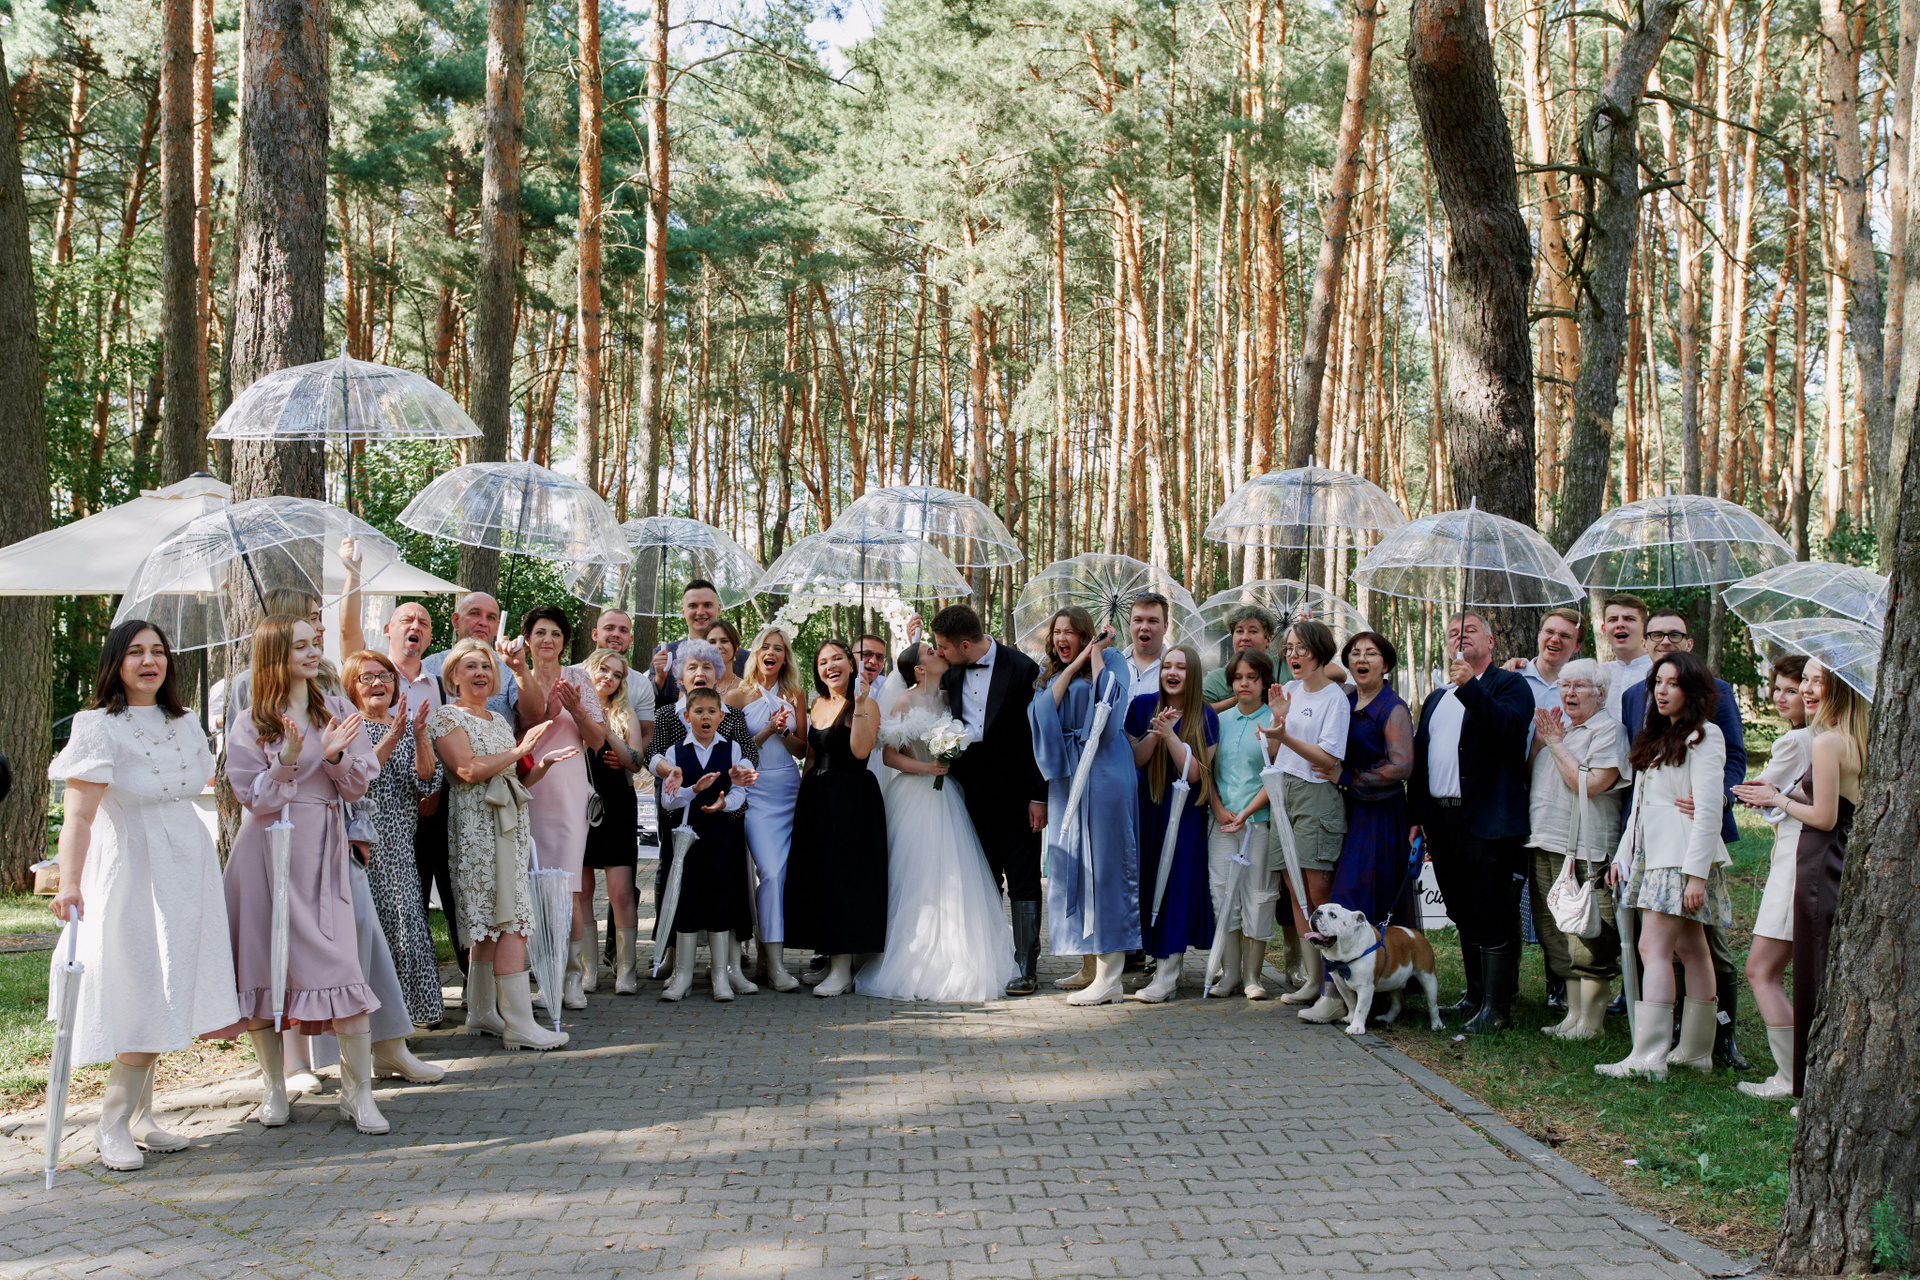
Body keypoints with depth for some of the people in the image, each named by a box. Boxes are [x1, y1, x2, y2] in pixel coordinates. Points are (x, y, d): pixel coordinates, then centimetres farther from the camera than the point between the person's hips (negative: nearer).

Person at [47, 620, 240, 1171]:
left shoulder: (184, 722, 10)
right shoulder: (99, 727, -11)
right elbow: (79, 815, -21)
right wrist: (69, 884, -33)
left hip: (187, 869, 6)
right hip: (130, 873, -6)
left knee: (166, 998, 8)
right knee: (144, 1001, -8)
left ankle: (138, 1119, 18)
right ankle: (113, 1127, 4)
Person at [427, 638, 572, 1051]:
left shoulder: (500, 720, 21)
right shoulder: (447, 717, -3)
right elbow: (468, 770, -17)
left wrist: (544, 763, 5)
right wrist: (519, 751, -18)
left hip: (510, 825, 8)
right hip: (478, 826, -8)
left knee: (490, 925, 9)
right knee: (511, 921, -14)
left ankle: (482, 1014, 16)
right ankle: (519, 1024, -15)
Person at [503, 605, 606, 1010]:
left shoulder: (578, 678, 10)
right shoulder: (517, 680, 9)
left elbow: (597, 741, 7)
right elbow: (532, 716, -14)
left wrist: (577, 709, -10)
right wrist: (520, 671, -24)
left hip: (569, 791, -1)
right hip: (529, 790, 1)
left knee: (567, 886, -9)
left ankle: (573, 976, 1)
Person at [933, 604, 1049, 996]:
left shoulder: (1022, 669, -12)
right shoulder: (952, 674, 6)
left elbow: (1038, 735, -10)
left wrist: (1039, 797, -12)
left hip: (1016, 794, -6)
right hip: (975, 794, 6)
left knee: (1023, 882, -1)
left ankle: (1026, 968, 2)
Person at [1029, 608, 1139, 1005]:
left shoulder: (1111, 659, 0)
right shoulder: (1054, 674, 17)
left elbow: (1106, 701, -18)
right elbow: (1043, 711, -2)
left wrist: (1096, 654, -9)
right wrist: (1072, 666, -4)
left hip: (1102, 775, -7)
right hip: (1066, 777, 7)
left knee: (1103, 865, -9)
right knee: (1073, 866, 9)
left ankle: (1110, 977, -8)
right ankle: (1089, 967, 19)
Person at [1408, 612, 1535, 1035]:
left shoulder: (1509, 686, 0)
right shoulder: (1436, 699, 22)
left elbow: (1509, 729, -20)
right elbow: (1419, 758, 22)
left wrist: (1470, 687, -26)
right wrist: (1417, 817, 16)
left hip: (1487, 823, -7)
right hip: (1442, 821, 7)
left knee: (1492, 916, -6)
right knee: (1464, 915, 13)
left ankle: (1497, 1007, -3)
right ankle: (1476, 995, 23)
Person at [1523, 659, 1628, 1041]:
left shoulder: (1607, 730, -6)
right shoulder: (1554, 724, 18)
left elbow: (1589, 784, -17)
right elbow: (1526, 776, 20)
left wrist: (1556, 744, -10)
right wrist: (1538, 741, 5)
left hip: (1585, 850, -8)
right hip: (1545, 845, 8)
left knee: (1589, 941, -5)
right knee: (1559, 938, 11)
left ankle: (1590, 1020, 2)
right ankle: (1573, 1013, 19)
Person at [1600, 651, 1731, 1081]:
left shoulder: (1704, 736, -8)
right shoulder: (1657, 736, 20)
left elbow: (1708, 810, -15)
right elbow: (1640, 803, 22)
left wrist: (1697, 872, -20)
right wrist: (1623, 855, 16)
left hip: (1683, 854, -9)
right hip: (1653, 852, 9)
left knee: (1654, 949, -14)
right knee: (1690, 949, 10)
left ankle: (1648, 1057, -18)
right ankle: (1695, 1051, 12)